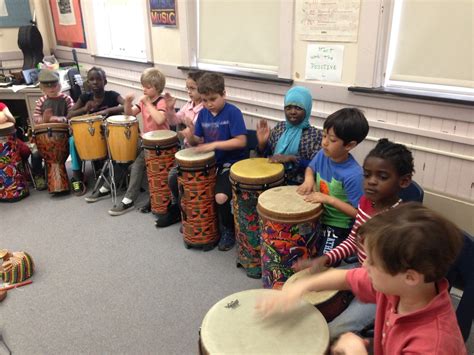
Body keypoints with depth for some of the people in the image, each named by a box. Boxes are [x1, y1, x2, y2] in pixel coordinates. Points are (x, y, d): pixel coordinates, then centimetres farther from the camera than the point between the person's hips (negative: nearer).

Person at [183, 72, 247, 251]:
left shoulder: (233, 112, -14)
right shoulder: (203, 113, 5)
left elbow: (241, 141, -20)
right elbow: (198, 142, 9)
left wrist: (215, 144, -26)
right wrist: (191, 136, -14)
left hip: (231, 162, -7)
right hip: (210, 161, 7)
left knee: (221, 197, -26)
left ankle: (229, 230, 3)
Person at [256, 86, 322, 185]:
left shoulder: (316, 135, -6)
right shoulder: (279, 127, 8)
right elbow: (265, 156, 11)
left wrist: (292, 158, -20)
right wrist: (262, 144, -8)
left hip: (298, 185, -4)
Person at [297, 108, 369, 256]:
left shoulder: (353, 175, -30)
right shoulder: (322, 155, -10)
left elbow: (358, 212, -25)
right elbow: (310, 168, 13)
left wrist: (329, 199, -30)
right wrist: (309, 179, -9)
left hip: (338, 227, -6)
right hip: (318, 218, 6)